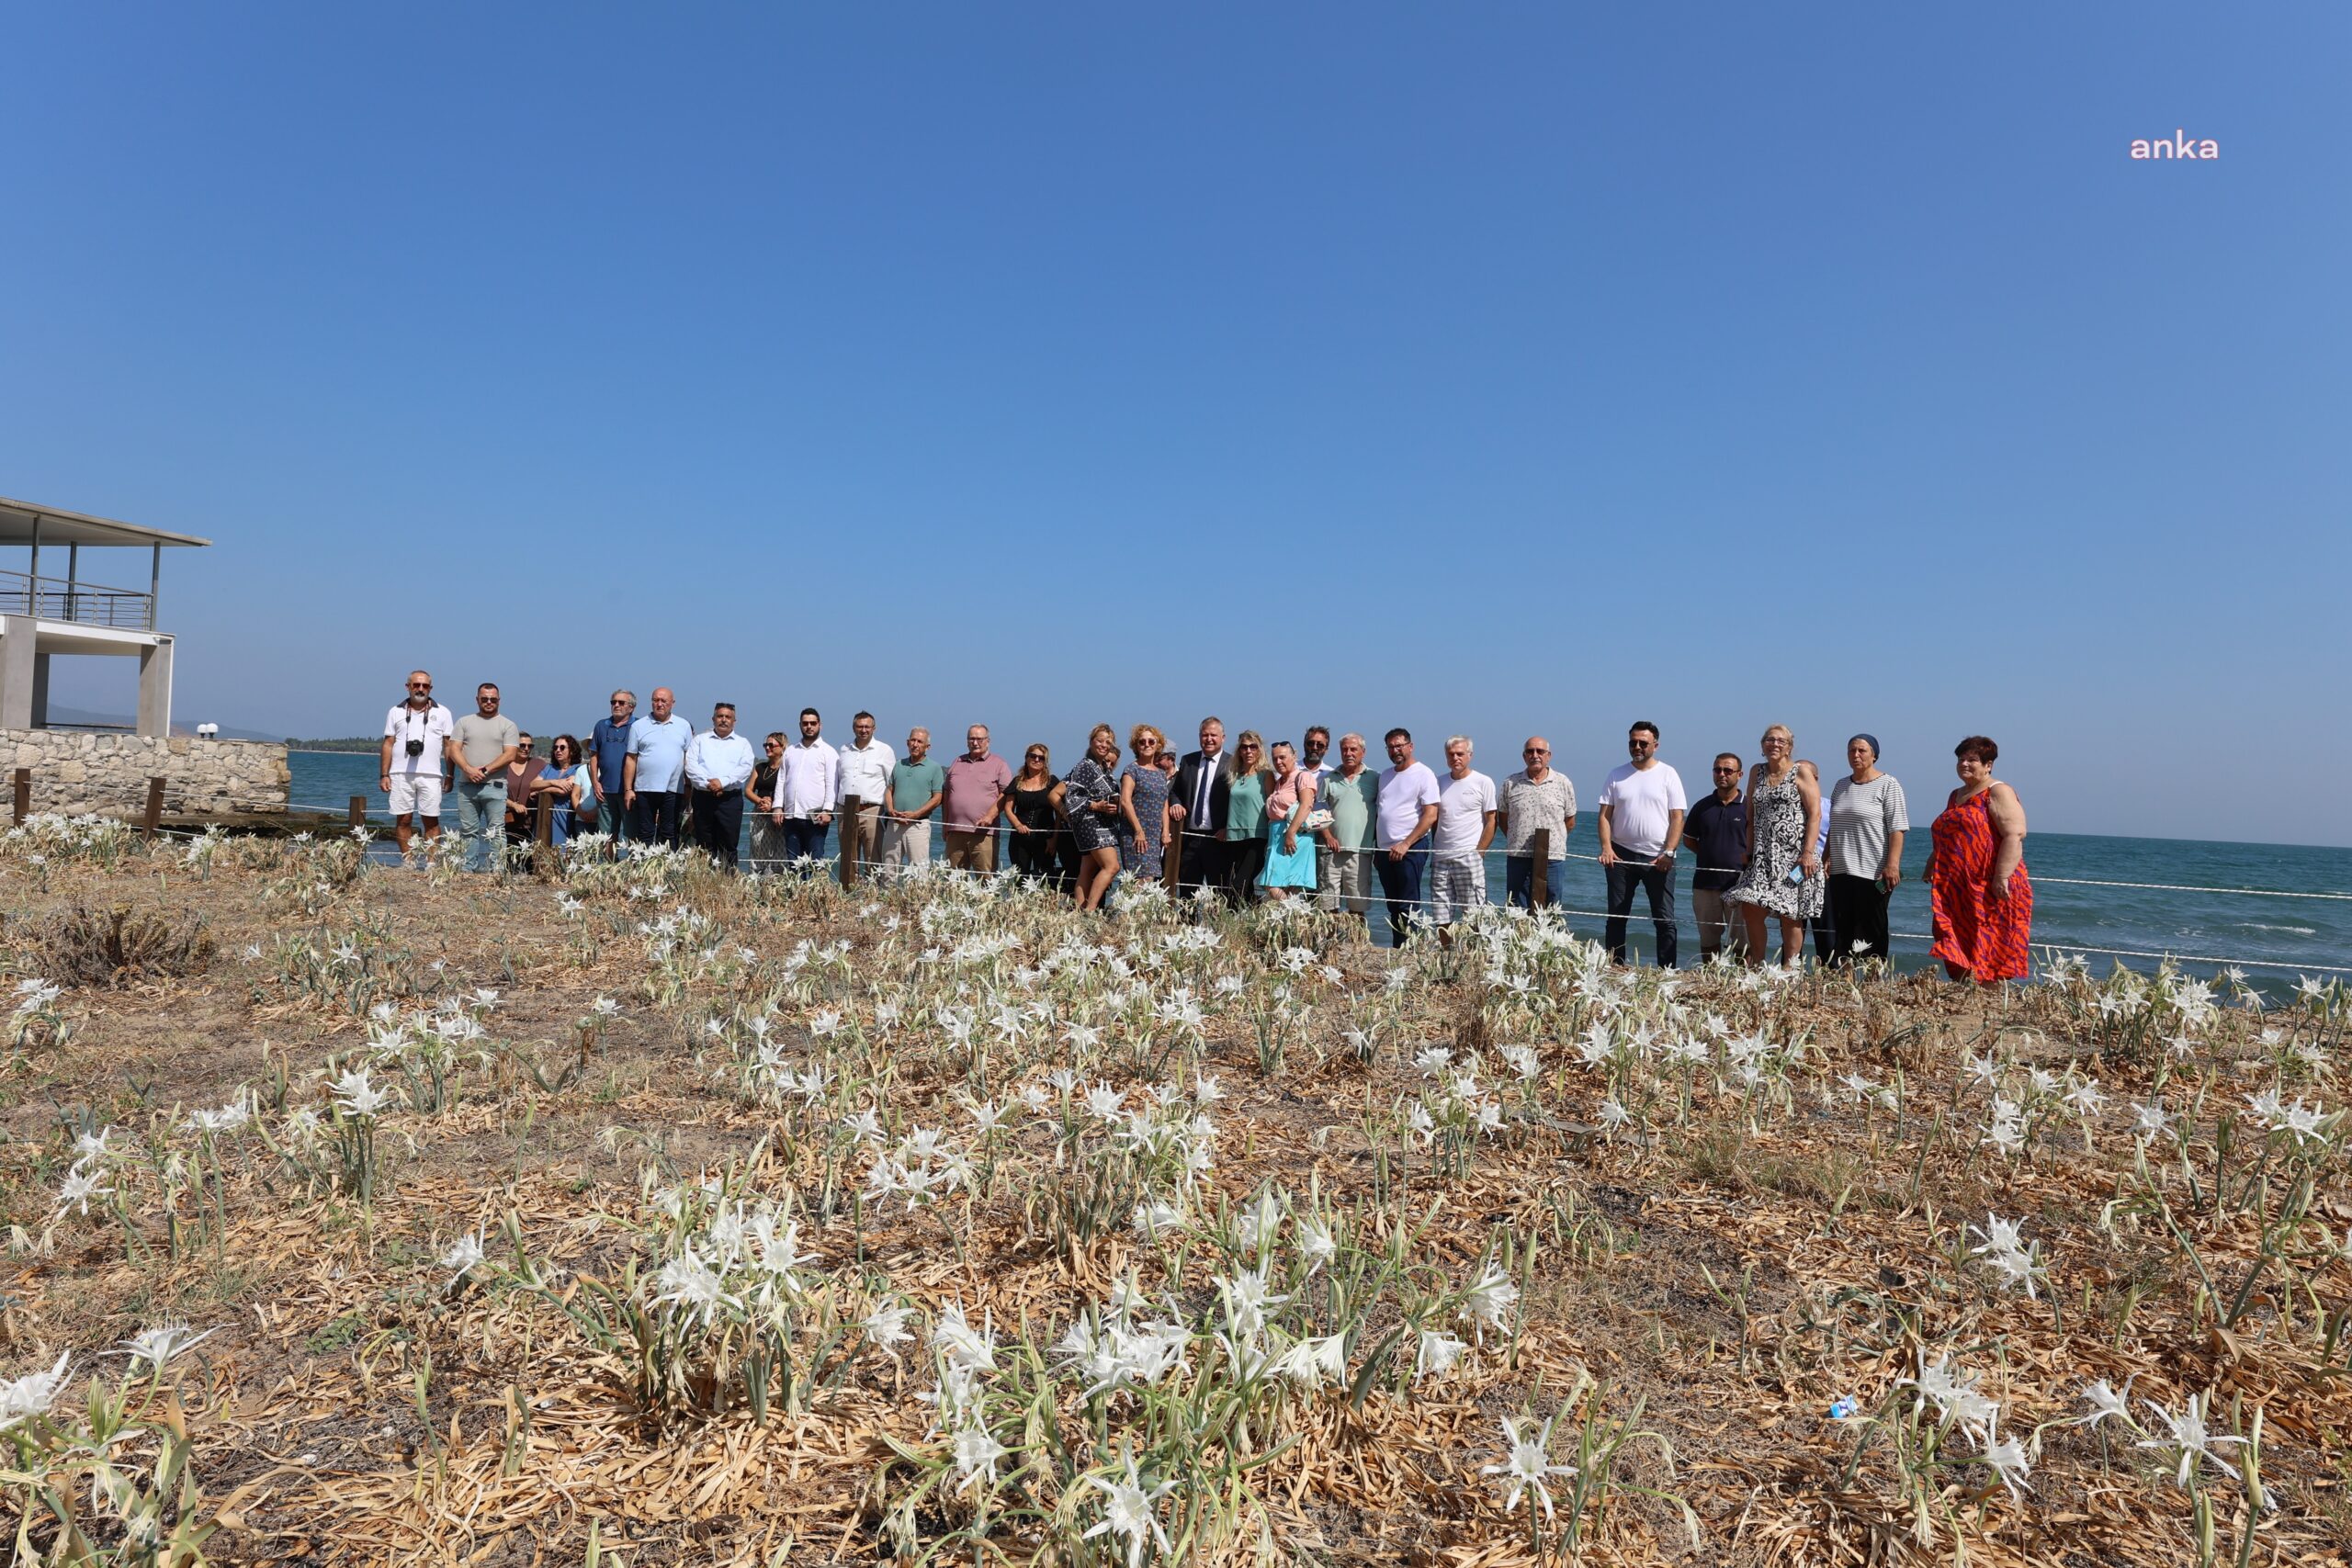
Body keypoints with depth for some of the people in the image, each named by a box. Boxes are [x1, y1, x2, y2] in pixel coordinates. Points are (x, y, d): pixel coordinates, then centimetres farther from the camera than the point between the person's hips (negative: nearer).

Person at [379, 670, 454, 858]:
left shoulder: (442, 713, 8)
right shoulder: (396, 712, 12)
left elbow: (449, 745, 7)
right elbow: (388, 744, 11)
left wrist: (450, 775, 0)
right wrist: (384, 774, 4)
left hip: (430, 775, -1)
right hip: (401, 774, 1)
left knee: (431, 821, -2)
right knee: (403, 820, 2)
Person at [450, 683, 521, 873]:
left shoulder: (508, 725, 7)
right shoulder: (464, 722, 14)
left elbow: (509, 755, -3)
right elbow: (454, 749, 5)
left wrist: (485, 770, -13)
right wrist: (468, 769, -12)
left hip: (494, 786, -3)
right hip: (467, 785, 3)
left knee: (494, 832, -5)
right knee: (467, 831, 5)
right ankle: (467, 869, 10)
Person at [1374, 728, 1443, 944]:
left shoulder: (1423, 774, -5)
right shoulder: (1385, 775, 16)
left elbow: (1430, 815, -13)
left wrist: (1405, 844, -18)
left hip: (1410, 848, -7)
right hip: (1385, 850, 7)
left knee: (1408, 908, -7)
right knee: (1393, 907, 11)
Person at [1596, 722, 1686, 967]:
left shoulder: (1668, 774, 3)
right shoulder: (1616, 775, 9)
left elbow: (1677, 818, -2)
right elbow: (1605, 815, 5)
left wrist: (1669, 853, -13)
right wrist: (1606, 847, -9)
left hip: (1658, 858, -2)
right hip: (1621, 855, 2)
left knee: (1665, 919, -1)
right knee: (1616, 917, 5)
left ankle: (1668, 971, 3)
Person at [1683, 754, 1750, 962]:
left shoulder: (1749, 806, 0)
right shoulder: (1702, 806, 10)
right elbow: (1688, 840, 18)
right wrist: (1712, 855, 6)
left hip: (1739, 882, -3)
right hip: (1705, 882, 4)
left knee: (1742, 938, -2)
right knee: (1708, 937, 9)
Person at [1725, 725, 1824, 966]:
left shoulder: (1801, 771, 0)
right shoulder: (1756, 772, 15)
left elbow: (1815, 814, -7)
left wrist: (1808, 853, -15)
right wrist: (1748, 851, 10)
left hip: (1794, 854, -5)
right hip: (1762, 856, 5)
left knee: (1789, 915, -2)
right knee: (1750, 910, -4)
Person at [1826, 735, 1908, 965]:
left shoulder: (1888, 785, -2)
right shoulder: (1840, 786, 17)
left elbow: (1897, 828, -10)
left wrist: (1892, 864, -19)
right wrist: (1826, 859, 14)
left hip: (1873, 873, -6)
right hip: (1841, 871, 6)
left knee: (1871, 931, -4)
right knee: (1843, 927, 5)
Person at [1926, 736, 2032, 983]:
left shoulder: (1999, 793, -5)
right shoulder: (1956, 796, 21)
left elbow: (2015, 835, -16)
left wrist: (2002, 877, -24)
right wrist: (1932, 864, 16)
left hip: (1990, 890, -8)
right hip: (1956, 891, 8)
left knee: (1989, 952, -7)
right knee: (1960, 951, 5)